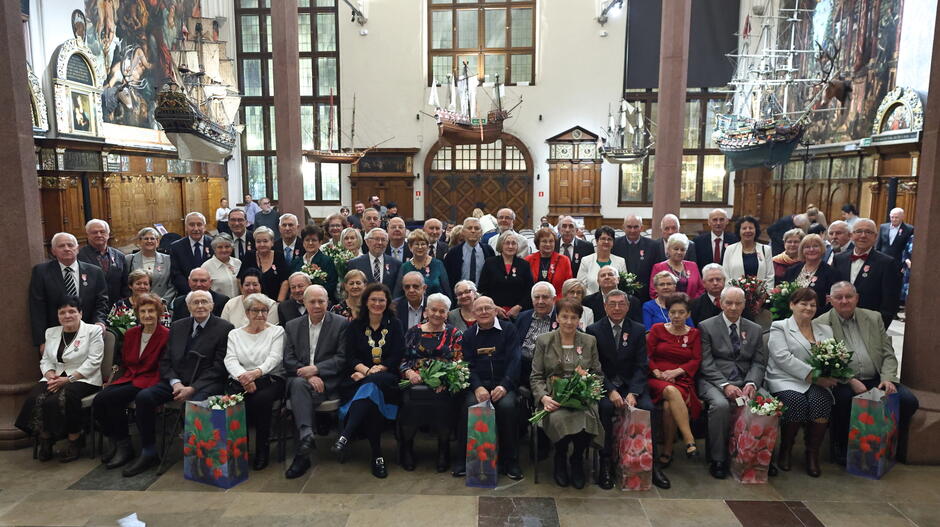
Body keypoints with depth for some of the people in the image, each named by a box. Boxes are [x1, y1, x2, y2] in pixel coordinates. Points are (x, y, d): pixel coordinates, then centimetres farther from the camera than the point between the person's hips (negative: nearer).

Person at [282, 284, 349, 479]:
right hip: (299, 377, 2)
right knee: (299, 384, -33)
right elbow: (288, 360, 6)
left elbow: (342, 358, -2)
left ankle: (302, 454, -29)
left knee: (299, 393, -31)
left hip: (328, 381, -2)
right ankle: (306, 436, -47)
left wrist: (316, 369, -15)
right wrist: (308, 375, -12)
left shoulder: (341, 324, 5)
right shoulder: (292, 326, 15)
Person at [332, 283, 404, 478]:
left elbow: (396, 358, 1)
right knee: (371, 395, -36)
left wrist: (373, 371, -14)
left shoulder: (394, 325, 12)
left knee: (371, 384, -38)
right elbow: (350, 357, 5)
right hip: (361, 377, 1)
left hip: (387, 377, -1)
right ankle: (377, 455, -41)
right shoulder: (355, 326, 15)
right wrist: (366, 369, -16)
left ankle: (345, 435, -49)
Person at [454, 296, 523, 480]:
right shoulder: (468, 334, 14)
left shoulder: (508, 329, 7)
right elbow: (468, 364, 5)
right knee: (470, 406, -29)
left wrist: (504, 386, -17)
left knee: (507, 406, -32)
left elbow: (514, 359, -2)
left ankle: (510, 461, -16)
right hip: (478, 384, 1)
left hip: (504, 384, -1)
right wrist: (477, 387, -15)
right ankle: (463, 459, -15)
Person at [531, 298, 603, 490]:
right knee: (558, 419, -34)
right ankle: (560, 459, -1)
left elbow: (599, 374, 15)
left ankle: (577, 460, 0)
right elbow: (536, 376, 5)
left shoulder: (590, 341, 14)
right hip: (553, 397, -1)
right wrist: (543, 397, -14)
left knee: (587, 418, -33)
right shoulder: (543, 341, 8)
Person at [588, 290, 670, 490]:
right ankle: (606, 463, -18)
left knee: (647, 407, -26)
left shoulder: (638, 330, 6)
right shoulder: (594, 330, 0)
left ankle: (652, 463, -11)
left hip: (632, 384, 2)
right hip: (604, 384, -1)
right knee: (605, 407, -31)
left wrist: (633, 393, -16)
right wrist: (610, 391, -20)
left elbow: (641, 366, 0)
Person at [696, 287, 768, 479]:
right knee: (720, 404, -35)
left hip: (745, 382, 3)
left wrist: (751, 383, -11)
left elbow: (759, 363, 9)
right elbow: (706, 363, -4)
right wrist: (725, 385, -18)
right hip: (715, 381, -3)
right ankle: (718, 459, -18)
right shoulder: (706, 327, 4)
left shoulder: (755, 330, 17)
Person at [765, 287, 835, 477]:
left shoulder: (825, 330, 22)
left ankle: (813, 453, -12)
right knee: (796, 400, -32)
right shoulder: (779, 327, 7)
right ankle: (785, 449, -8)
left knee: (821, 399, -29)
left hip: (817, 383, 3)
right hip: (786, 380, -3)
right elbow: (783, 358, -8)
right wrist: (813, 376, -16)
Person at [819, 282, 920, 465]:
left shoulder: (874, 318, 12)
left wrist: (888, 378, -6)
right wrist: (851, 381, -18)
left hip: (876, 380, 5)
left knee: (909, 400, -17)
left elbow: (888, 354, 11)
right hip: (843, 383, -4)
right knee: (844, 399, -34)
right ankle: (841, 449, -10)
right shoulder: (821, 324, -1)